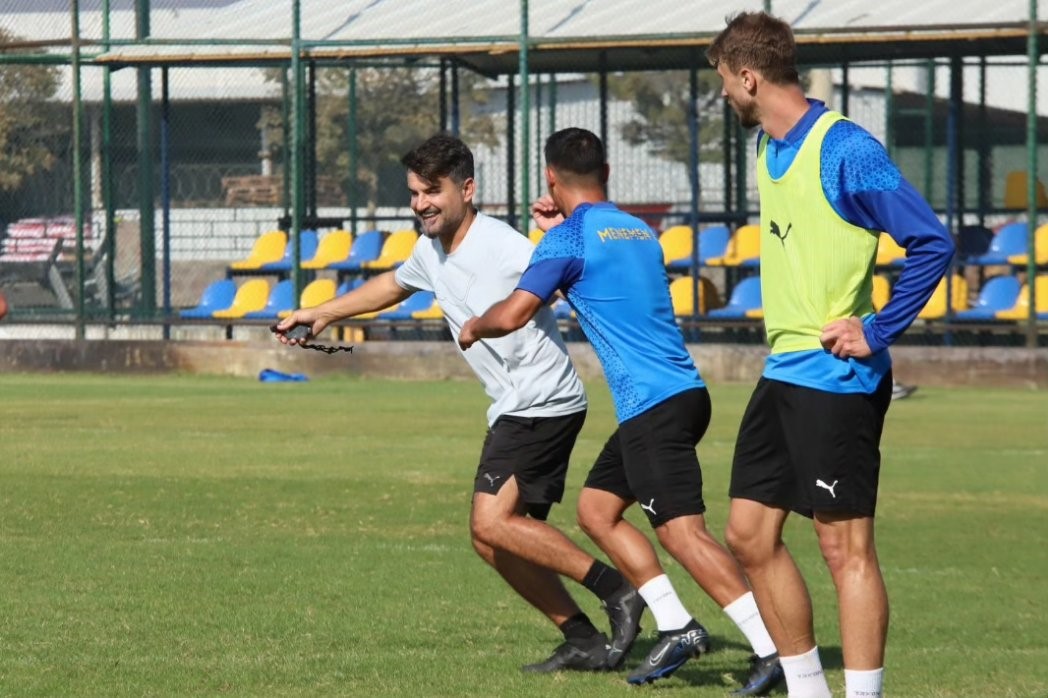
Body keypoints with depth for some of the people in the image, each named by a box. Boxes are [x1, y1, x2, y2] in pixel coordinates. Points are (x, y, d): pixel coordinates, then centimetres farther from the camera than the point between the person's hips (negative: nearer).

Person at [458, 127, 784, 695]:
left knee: (682, 533, -14)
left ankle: (773, 649, -23)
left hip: (654, 406, -9)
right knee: (596, 508, 17)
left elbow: (513, 315, -13)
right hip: (677, 393, 9)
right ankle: (676, 628, 11)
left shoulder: (570, 238, -7)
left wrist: (474, 327, 9)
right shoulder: (639, 231, 18)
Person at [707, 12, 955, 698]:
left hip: (836, 378, -9)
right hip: (782, 374, 9)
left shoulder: (845, 150, -16)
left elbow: (932, 243, -17)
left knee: (845, 546, -5)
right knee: (750, 534, 10)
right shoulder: (771, 149, 10)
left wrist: (877, 332, -16)